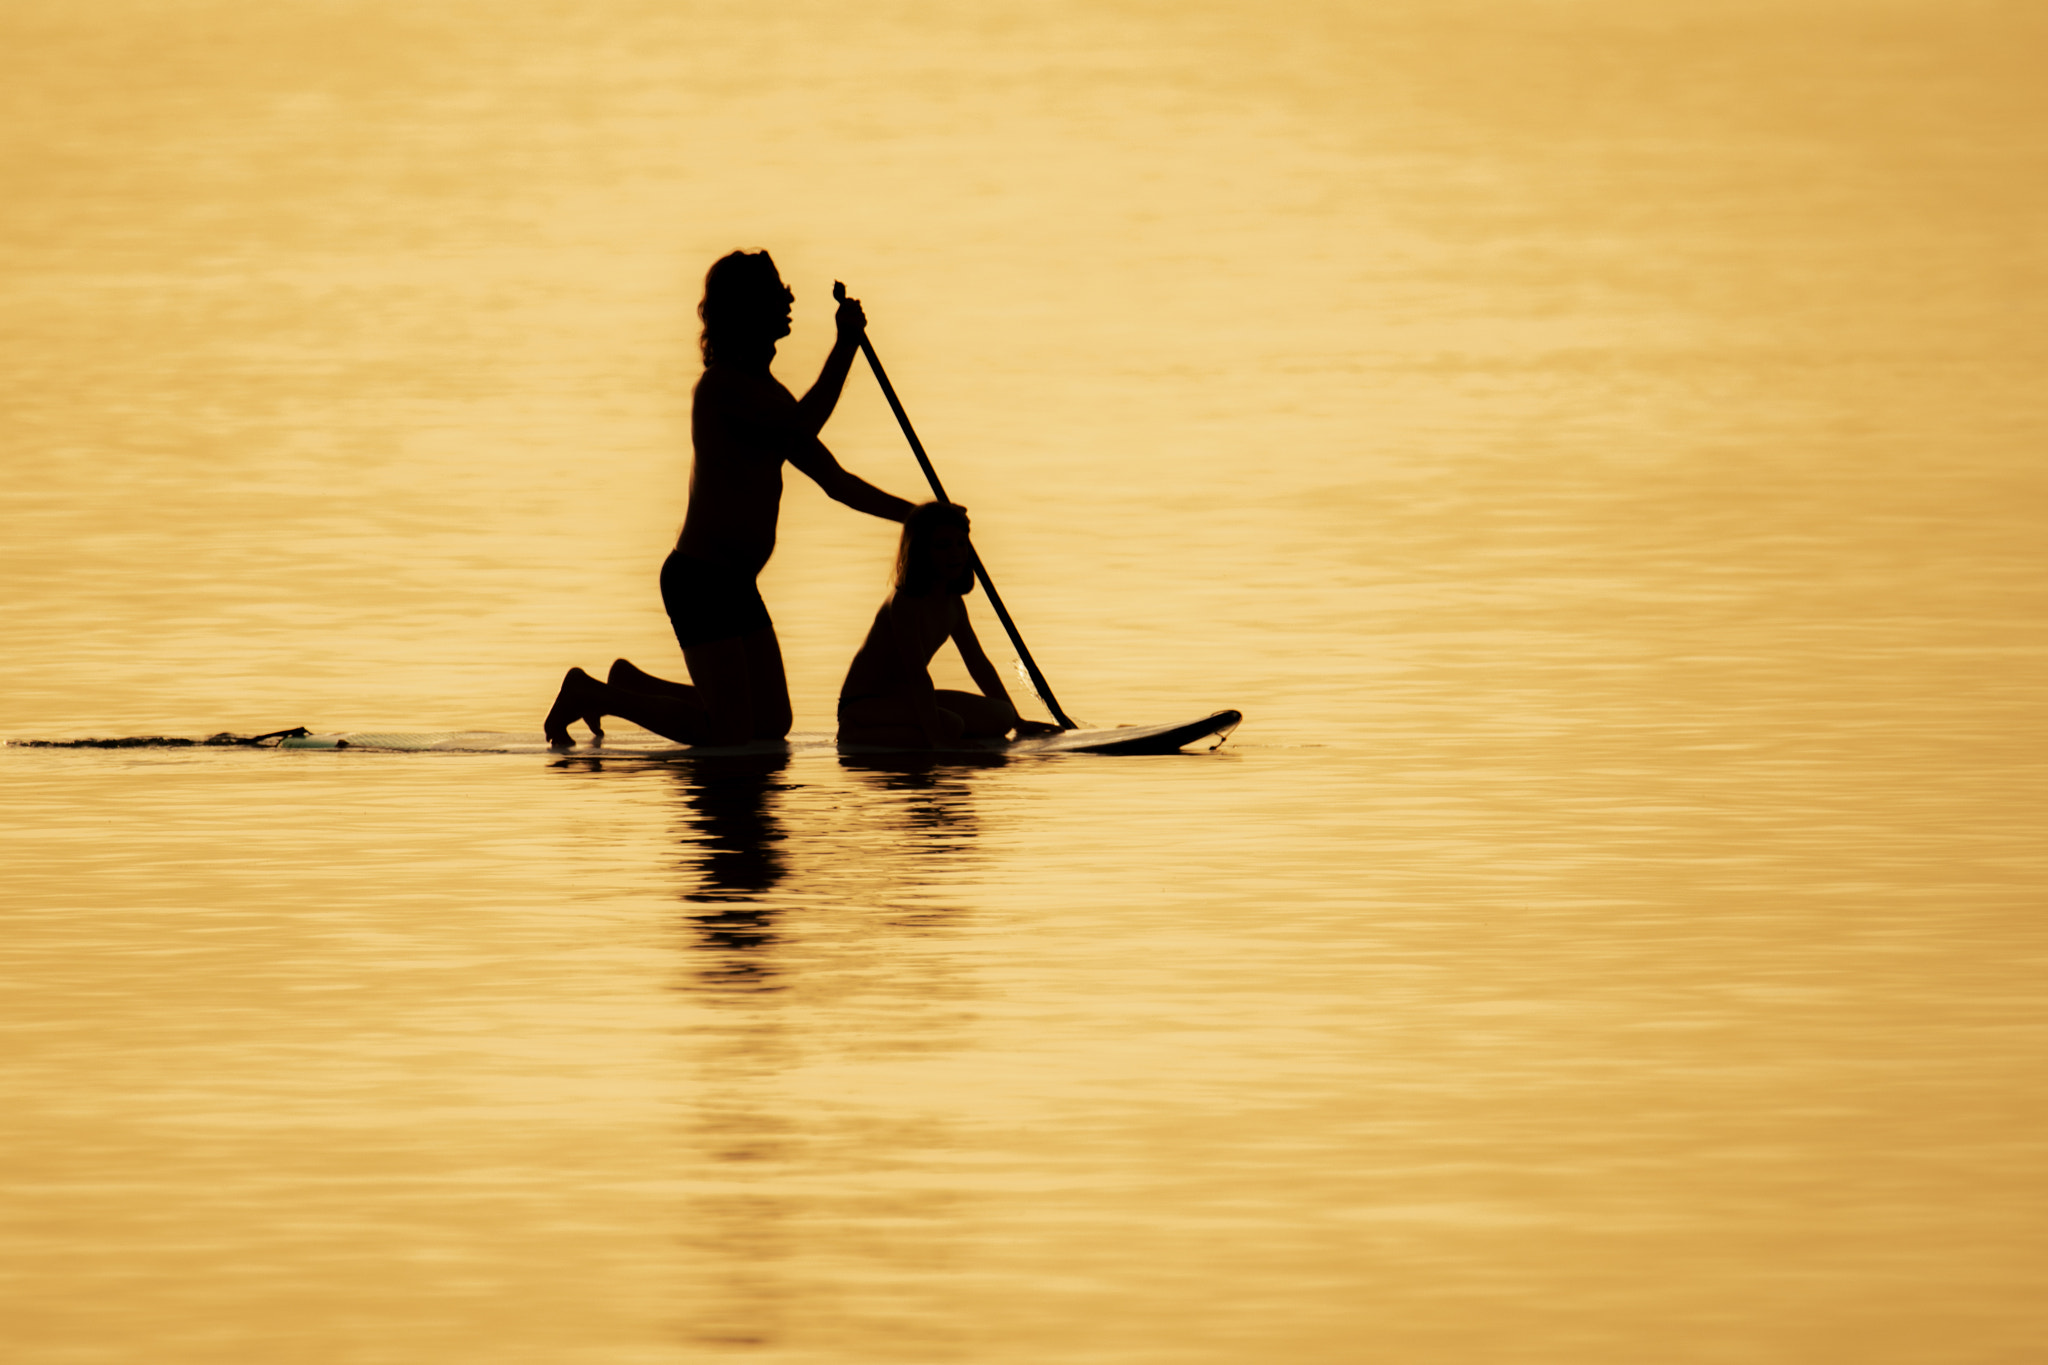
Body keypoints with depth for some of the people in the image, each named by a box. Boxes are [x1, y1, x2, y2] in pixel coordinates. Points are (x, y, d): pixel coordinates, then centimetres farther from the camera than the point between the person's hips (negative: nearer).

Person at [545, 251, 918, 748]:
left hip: (737, 583, 9)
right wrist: (847, 344, -21)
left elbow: (837, 481, 18)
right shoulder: (723, 384, -14)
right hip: (699, 578, -9)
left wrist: (916, 515, 13)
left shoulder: (765, 392, 16)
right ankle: (591, 694, 2)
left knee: (772, 724, 10)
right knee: (730, 734, -12)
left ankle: (631, 684, 23)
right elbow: (805, 423, -27)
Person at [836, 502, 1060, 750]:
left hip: (902, 699, 9)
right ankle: (853, 734, -16)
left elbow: (978, 665, 16)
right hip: (862, 706, -9)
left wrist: (1017, 721, 17)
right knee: (951, 726, -34)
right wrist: (936, 737, -37)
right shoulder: (904, 602, -22)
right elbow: (917, 675, -30)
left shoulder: (954, 603, 6)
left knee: (1000, 718, -3)